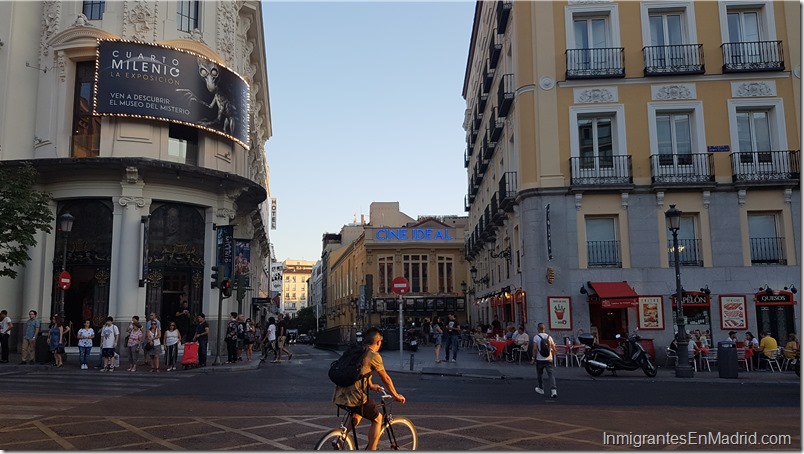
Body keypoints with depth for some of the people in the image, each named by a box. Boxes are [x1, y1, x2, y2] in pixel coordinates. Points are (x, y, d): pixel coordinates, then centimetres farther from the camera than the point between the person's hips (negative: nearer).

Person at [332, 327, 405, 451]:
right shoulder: (374, 356, -5)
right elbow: (386, 379, 5)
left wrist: (371, 385, 49)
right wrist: (396, 396, 20)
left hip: (339, 396, 7)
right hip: (354, 397, -7)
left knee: (357, 415, 34)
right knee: (377, 419, 14)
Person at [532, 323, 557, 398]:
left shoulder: (536, 337, -6)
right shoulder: (549, 337, 4)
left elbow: (535, 348, -12)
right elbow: (554, 348, 7)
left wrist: (533, 357, -3)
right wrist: (553, 355, 23)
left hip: (540, 359, -2)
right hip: (549, 359, 2)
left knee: (539, 374, 17)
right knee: (550, 374, -2)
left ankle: (541, 389, 29)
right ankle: (553, 390, -18)